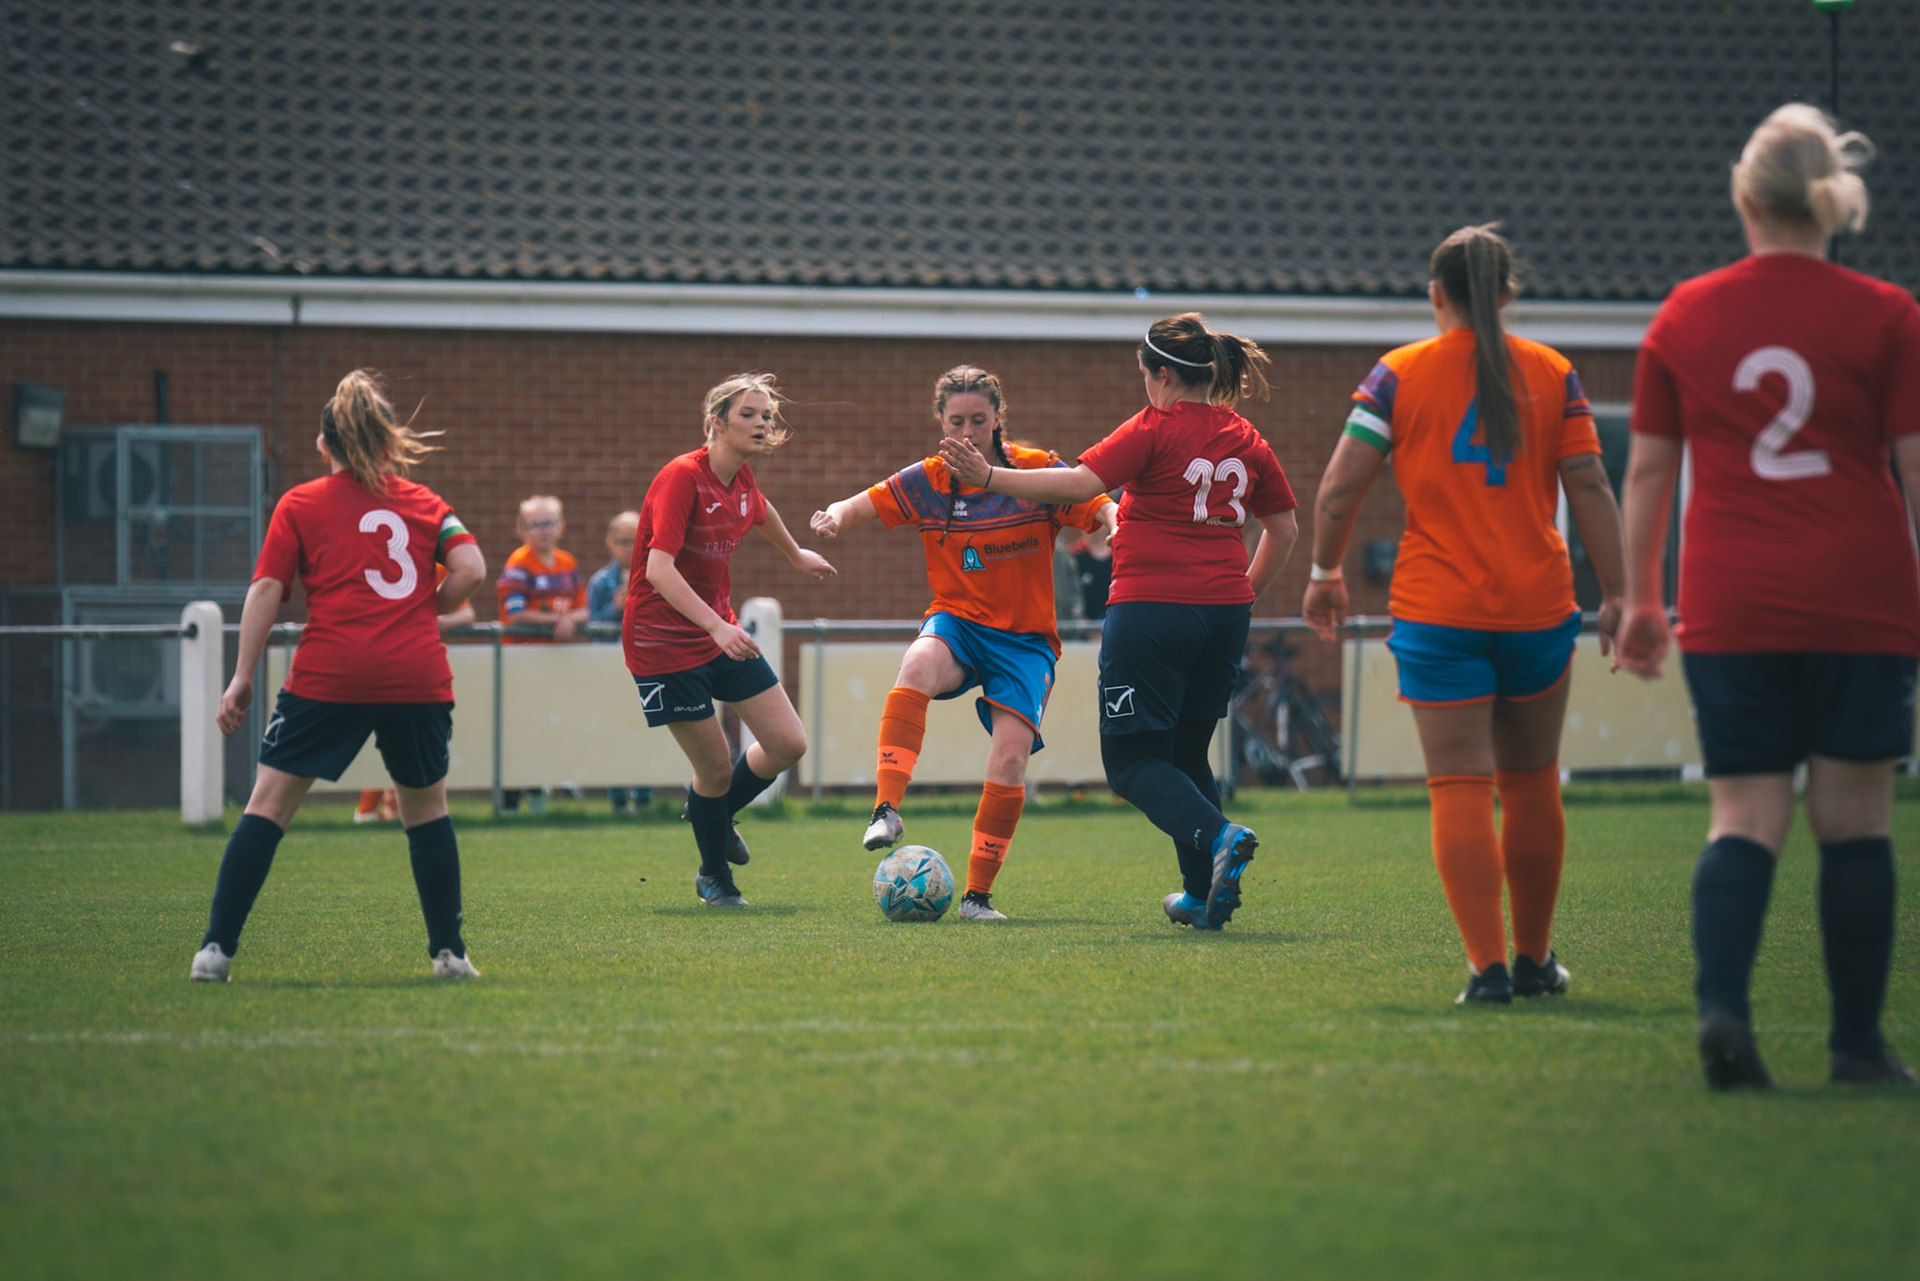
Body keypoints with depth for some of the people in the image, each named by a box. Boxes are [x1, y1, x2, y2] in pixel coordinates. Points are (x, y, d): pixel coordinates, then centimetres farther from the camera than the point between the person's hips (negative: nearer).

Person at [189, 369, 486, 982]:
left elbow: (266, 590, 1)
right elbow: (471, 569, 0)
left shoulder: (300, 504, 9)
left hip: (329, 675, -2)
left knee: (269, 805, 2)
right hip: (418, 675, 2)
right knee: (426, 809, 18)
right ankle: (450, 952, 18)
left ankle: (217, 949, -4)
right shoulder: (425, 502, 14)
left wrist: (242, 677, 2)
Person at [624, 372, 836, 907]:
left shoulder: (742, 480, 2)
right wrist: (717, 627, -40)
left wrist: (797, 555, 46)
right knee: (716, 767, -3)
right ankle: (714, 875, 22)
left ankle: (715, 812, 30)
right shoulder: (682, 477, -21)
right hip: (663, 639, -7)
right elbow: (659, 569, -31)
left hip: (721, 631, 7)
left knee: (789, 744, 2)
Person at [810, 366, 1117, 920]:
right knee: (918, 665, -36)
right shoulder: (929, 481, 1)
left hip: (1025, 640, 0)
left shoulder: (1038, 471, -4)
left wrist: (1115, 525, -30)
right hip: (957, 623, 0)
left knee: (1011, 756, -17)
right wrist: (837, 515, -21)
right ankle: (887, 810, -39)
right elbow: (865, 504, 2)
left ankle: (978, 894, -1)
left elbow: (1102, 511, -6)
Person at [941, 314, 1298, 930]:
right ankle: (1204, 895, 12)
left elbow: (1079, 483, -17)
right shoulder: (1245, 440, 10)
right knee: (1187, 754, 19)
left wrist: (990, 477, -14)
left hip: (1151, 611, -6)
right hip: (1224, 615, 6)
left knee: (1132, 762, 0)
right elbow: (1284, 529, 17)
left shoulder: (1156, 429, -8)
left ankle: (1217, 835, -25)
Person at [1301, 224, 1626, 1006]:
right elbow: (1591, 491, 0)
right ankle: (1534, 958, 24)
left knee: (1460, 787, -2)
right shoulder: (1553, 375, 4)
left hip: (1436, 610, -2)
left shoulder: (1399, 375, 0)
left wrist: (1325, 572, 10)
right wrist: (1615, 594, 4)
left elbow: (1340, 487, -4)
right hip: (1538, 605, 2)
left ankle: (1489, 965, -12)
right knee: (1532, 784, 15)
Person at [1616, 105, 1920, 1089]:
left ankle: (1721, 1004, -19)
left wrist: (1639, 600, 18)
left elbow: (1647, 470, 9)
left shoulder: (1685, 315, 4)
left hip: (1731, 608, 1)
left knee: (1746, 816, 3)